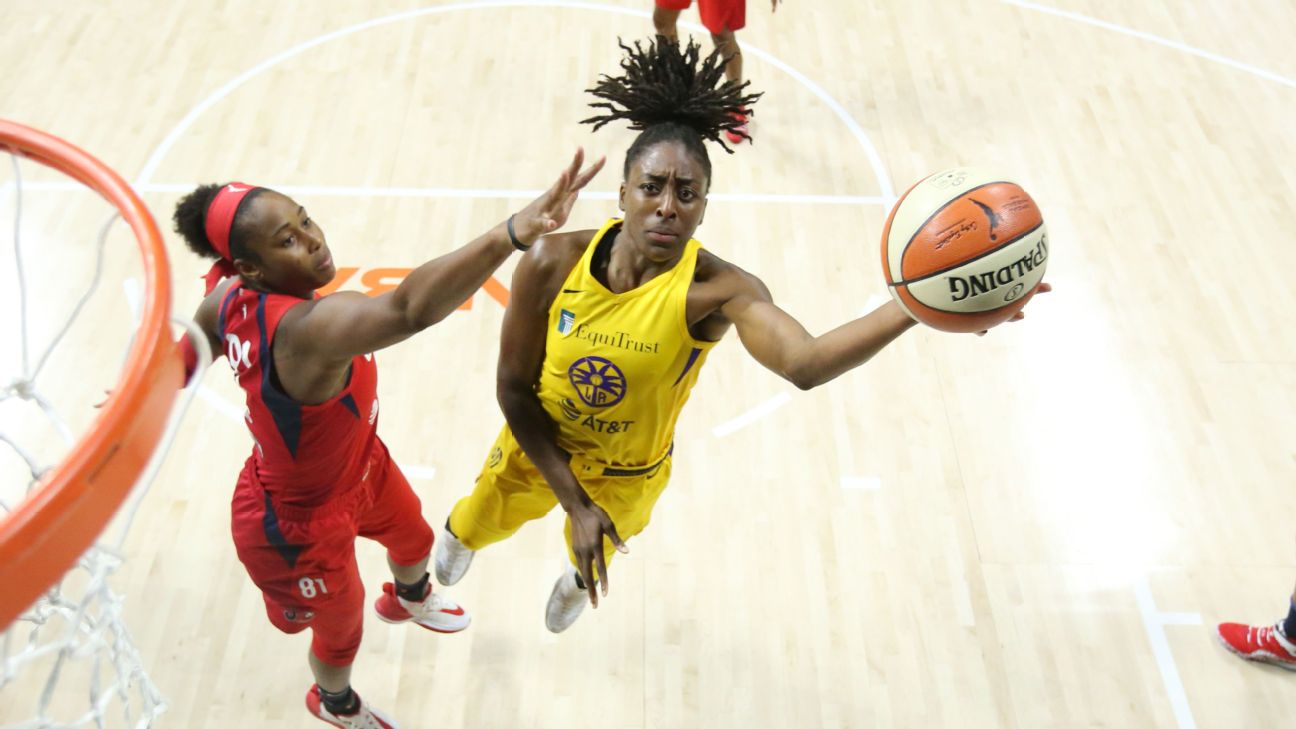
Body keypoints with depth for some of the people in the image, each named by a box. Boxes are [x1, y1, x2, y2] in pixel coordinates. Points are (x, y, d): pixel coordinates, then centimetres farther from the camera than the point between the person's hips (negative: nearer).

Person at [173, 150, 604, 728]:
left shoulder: (228, 295, -18)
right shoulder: (311, 328, -46)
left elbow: (181, 365, 1)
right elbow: (410, 309, -66)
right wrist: (514, 233, -78)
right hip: (299, 523, -8)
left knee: (413, 537, 35)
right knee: (343, 629, 26)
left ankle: (409, 599, 73)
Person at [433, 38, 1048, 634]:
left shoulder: (716, 290, -36)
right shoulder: (552, 264, -30)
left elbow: (804, 363, -56)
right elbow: (514, 389, -18)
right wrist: (574, 501, -19)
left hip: (629, 475, 0)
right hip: (535, 447, 1)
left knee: (595, 554, 33)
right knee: (478, 526, 32)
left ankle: (579, 580, 73)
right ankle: (459, 535, 72)